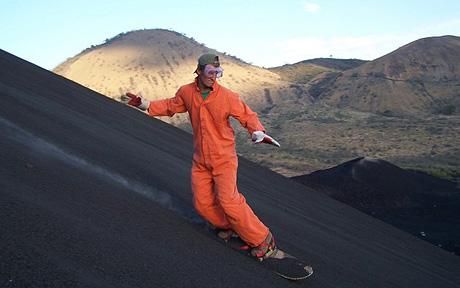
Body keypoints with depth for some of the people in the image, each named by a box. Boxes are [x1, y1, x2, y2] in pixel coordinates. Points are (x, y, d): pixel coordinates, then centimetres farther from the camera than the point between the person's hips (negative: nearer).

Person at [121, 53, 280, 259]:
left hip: (223, 158, -5)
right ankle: (228, 226, 31)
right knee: (202, 203, 4)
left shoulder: (227, 97, -15)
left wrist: (258, 132, -30)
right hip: (200, 160, 5)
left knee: (228, 200, -15)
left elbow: (247, 115, -10)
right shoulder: (186, 92, -3)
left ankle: (262, 240, -1)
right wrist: (143, 104, 12)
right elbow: (170, 106, 15)